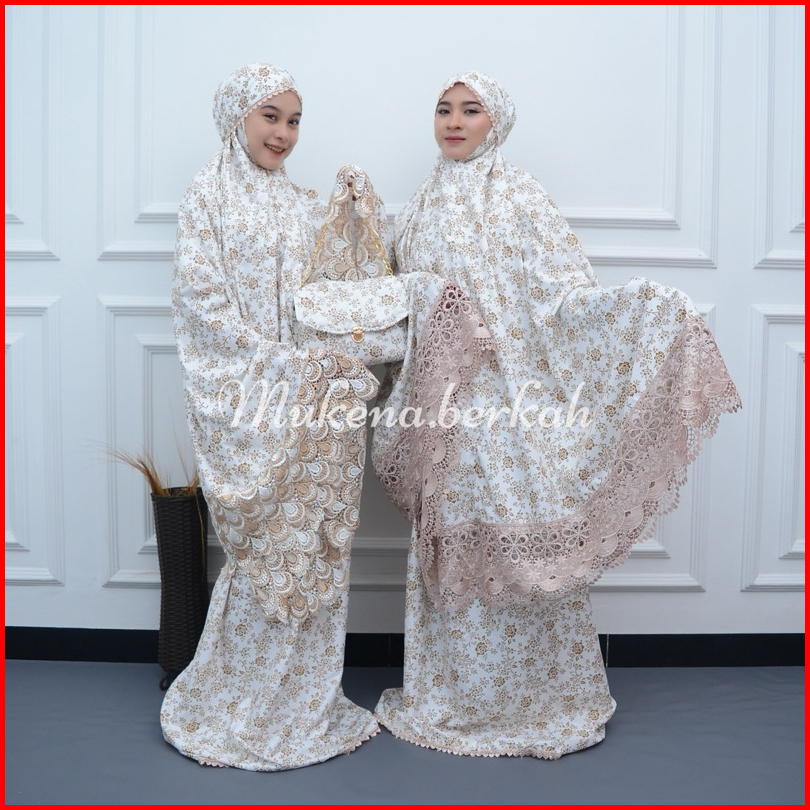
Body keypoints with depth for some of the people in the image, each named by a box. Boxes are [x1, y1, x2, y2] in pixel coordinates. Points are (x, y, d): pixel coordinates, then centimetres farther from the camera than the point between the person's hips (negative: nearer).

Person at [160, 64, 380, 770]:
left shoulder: (306, 207, 18)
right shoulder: (209, 195, 2)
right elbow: (203, 297, -8)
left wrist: (345, 367, -4)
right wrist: (281, 366, -15)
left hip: (319, 396, 5)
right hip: (252, 399, -5)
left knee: (316, 547, 7)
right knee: (268, 549, -1)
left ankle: (305, 703, 22)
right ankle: (240, 708, 18)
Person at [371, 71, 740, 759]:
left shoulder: (517, 196, -4)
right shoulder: (423, 206, 14)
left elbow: (567, 294, -13)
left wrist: (659, 308, -28)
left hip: (508, 397, -5)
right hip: (441, 402, 5)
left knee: (514, 543, 0)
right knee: (450, 549, 11)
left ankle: (532, 697, 21)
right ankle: (454, 692, 28)